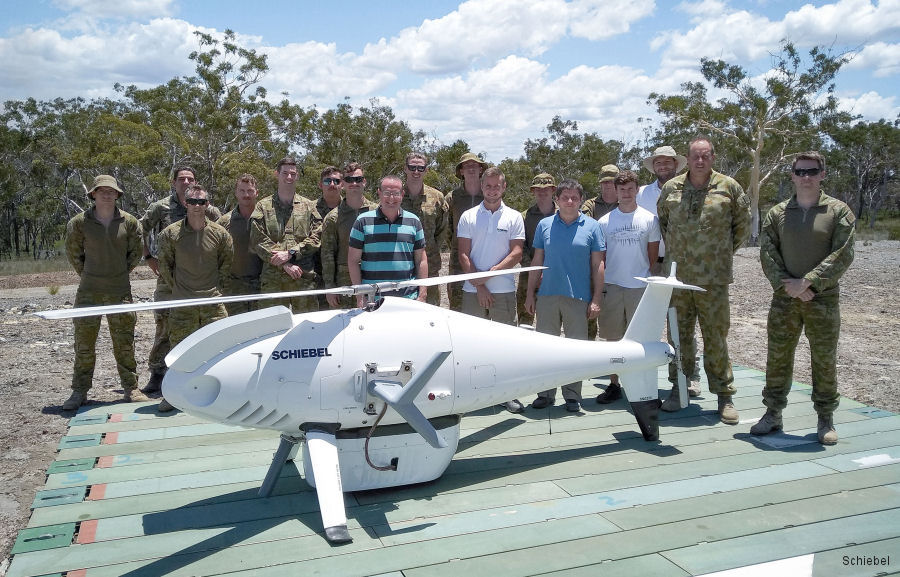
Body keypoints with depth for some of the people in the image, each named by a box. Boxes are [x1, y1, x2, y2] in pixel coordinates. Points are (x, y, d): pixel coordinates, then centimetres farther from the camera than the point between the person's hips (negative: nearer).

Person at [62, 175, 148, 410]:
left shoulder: (129, 222, 1)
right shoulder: (79, 223, -1)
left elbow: (135, 253, 12)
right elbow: (73, 253, 10)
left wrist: (122, 272, 9)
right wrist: (86, 274, 10)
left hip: (120, 291, 1)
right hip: (89, 291, 0)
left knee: (124, 342, 5)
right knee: (84, 342, 3)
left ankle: (131, 389, 14)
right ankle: (79, 391, 14)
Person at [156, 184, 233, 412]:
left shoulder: (219, 233, 0)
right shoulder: (171, 233, -3)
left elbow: (227, 262, 12)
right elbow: (164, 264, 9)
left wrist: (218, 286, 9)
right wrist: (176, 288, 8)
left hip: (213, 300, 1)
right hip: (182, 302, 0)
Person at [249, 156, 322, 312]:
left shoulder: (309, 206, 14)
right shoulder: (263, 207, 10)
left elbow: (316, 239, 3)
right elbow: (258, 242, 0)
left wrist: (290, 253, -11)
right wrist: (285, 264, -10)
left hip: (304, 277, 1)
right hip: (272, 278, 0)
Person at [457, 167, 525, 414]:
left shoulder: (514, 217, 5)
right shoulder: (468, 217, 6)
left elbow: (516, 254, -3)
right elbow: (464, 255, 1)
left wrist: (489, 274, -13)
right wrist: (479, 285, -7)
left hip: (504, 290, -1)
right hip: (473, 291, 1)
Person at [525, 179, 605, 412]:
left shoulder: (592, 227, 2)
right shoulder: (544, 225, 6)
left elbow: (597, 265, 3)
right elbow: (537, 261, 10)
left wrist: (596, 299, -3)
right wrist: (530, 294, 6)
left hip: (578, 297, -1)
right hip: (547, 295, 2)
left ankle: (572, 396, 17)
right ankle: (546, 393, 18)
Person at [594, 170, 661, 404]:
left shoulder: (649, 220, 4)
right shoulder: (605, 222, 5)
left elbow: (654, 256, 8)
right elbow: (600, 258, 8)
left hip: (640, 287, -1)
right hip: (611, 286, 1)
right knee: (612, 338, 6)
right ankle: (614, 385, 15)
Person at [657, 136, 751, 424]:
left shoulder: (728, 187, 0)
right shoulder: (671, 188, 5)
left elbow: (743, 223, 10)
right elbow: (661, 221, 19)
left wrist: (725, 252, 9)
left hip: (713, 278, -2)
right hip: (676, 275, 2)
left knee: (716, 335, 2)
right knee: (679, 333, 10)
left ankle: (724, 395, 13)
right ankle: (680, 388, 24)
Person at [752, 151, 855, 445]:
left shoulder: (838, 211, 1)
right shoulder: (777, 213, 7)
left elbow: (842, 255, -7)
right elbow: (767, 254, 2)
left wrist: (806, 282, -14)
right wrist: (788, 286, -11)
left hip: (823, 298, -2)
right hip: (784, 299, 2)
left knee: (824, 360, 4)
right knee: (777, 357, 6)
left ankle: (826, 419, 17)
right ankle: (773, 414, 17)